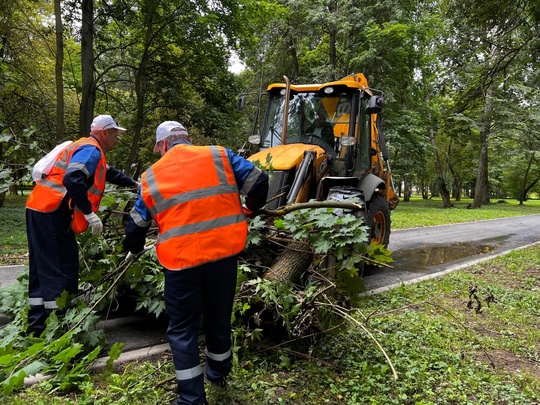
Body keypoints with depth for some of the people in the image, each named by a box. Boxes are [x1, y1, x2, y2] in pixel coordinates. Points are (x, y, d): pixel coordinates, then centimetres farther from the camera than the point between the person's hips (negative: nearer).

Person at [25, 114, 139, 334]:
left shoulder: (90, 150, 22)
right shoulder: (91, 150, -11)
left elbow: (110, 173, 38)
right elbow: (72, 179, -28)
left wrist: (134, 184, 48)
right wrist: (90, 213, -26)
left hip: (42, 209, 11)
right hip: (51, 212, -11)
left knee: (43, 267, 13)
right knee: (62, 266, -6)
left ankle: (38, 322, 22)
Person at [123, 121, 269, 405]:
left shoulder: (152, 176, 8)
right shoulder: (218, 156, 6)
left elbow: (136, 224, 13)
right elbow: (259, 181, 1)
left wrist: (135, 249, 34)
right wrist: (251, 209, 21)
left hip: (181, 260, -2)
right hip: (224, 252, 2)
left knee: (182, 328, 13)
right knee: (219, 317, 22)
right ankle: (218, 373, 43)